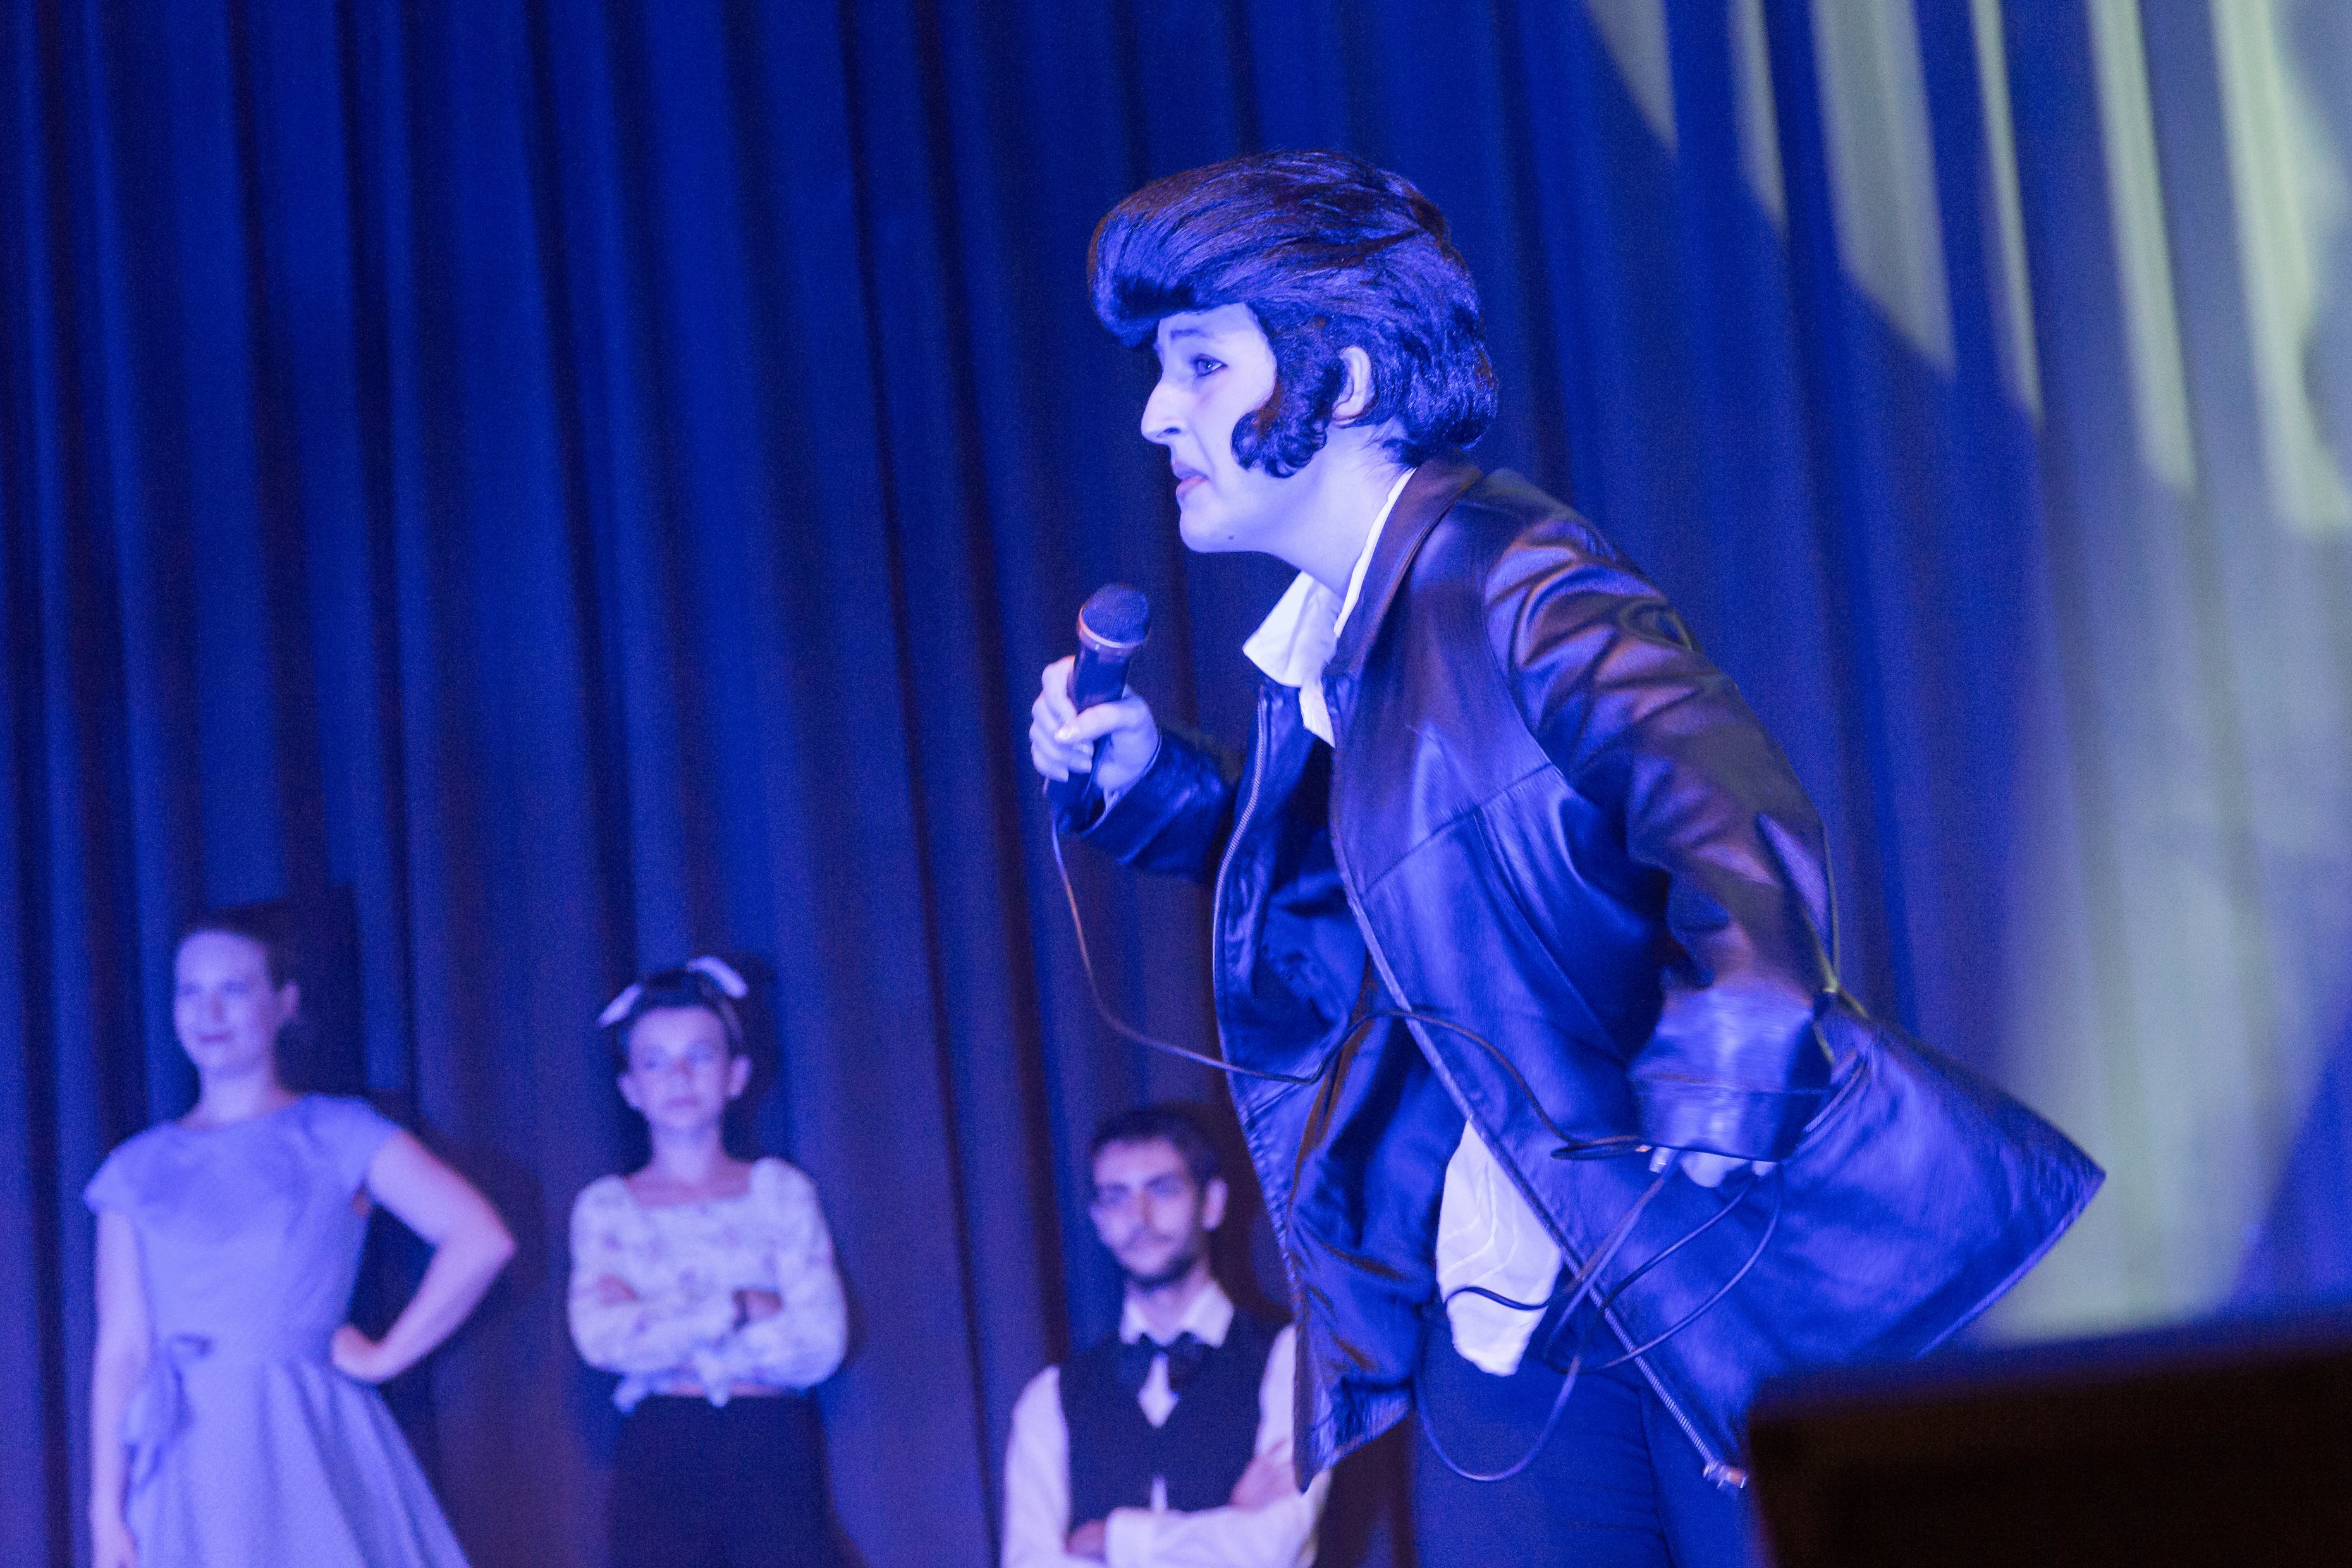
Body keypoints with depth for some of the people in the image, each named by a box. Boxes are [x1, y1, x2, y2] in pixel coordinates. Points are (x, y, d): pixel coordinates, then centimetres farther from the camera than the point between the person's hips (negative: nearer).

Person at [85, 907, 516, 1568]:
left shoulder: (337, 1137, 4)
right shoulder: (137, 1170, 12)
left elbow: (481, 1239, -5)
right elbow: (122, 1348, 7)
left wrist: (383, 1357, -4)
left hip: (309, 1449, -2)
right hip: (187, 1464, 2)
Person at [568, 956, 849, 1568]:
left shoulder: (779, 1191, 9)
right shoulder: (606, 1207, 10)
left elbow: (820, 1342, -3)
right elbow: (601, 1335, -7)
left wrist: (662, 1329, -5)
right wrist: (738, 1309, -9)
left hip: (772, 1450, 0)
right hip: (660, 1454, 0)